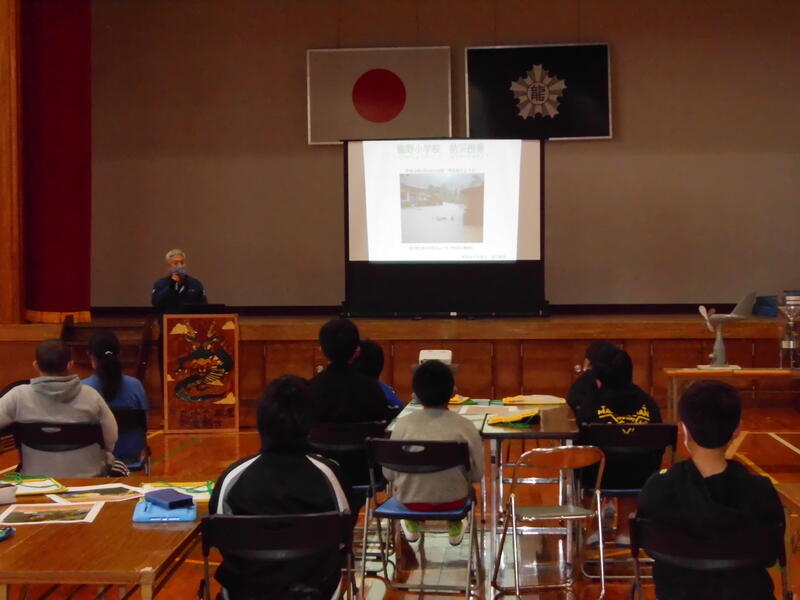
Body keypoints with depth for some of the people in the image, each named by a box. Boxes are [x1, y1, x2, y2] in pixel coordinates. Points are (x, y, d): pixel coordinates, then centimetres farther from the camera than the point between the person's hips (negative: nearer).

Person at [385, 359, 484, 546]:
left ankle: (412, 524, 44)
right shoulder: (465, 426, -18)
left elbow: (389, 473, -7)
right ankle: (455, 527, 42)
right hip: (452, 500, 0)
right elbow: (477, 474, -9)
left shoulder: (403, 425, -17)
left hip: (410, 499, 0)